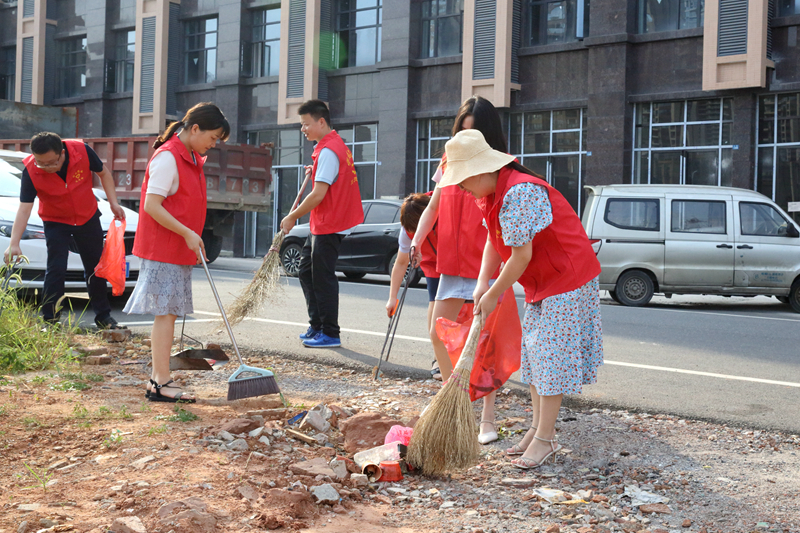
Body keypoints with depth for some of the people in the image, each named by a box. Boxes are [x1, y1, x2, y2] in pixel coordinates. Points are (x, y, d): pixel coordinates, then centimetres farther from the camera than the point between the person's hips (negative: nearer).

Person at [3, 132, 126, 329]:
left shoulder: (82, 151, -24)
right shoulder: (30, 171, -27)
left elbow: (103, 173, -5)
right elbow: (24, 208, -29)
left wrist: (113, 202, -8)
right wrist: (14, 243, -38)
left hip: (87, 217, 2)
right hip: (55, 222, -2)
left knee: (96, 268, 11)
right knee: (56, 270, -12)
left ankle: (103, 316, 25)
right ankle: (49, 320, -1)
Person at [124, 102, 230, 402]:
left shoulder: (192, 158, 14)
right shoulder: (167, 158, -15)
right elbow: (151, 206, -20)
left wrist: (195, 242, 15)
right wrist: (187, 234, -20)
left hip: (180, 250, 9)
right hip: (163, 250, -9)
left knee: (169, 314, 10)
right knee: (165, 313, -8)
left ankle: (158, 380, 16)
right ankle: (161, 383, -5)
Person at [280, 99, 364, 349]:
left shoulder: (328, 151, -19)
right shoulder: (336, 144, 13)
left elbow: (318, 194, -23)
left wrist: (293, 217, -14)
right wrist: (315, 173, 13)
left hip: (330, 225, -11)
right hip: (321, 224, 11)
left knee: (323, 277, -5)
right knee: (307, 270, 16)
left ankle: (330, 334, 3)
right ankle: (317, 326, 22)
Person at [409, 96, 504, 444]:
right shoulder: (449, 164, 9)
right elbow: (433, 208, 13)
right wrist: (417, 241, -2)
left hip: (485, 267, -5)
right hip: (452, 265, 6)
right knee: (438, 334, 8)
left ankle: (487, 420, 7)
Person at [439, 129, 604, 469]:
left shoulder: (519, 194, -28)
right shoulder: (491, 195, 4)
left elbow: (521, 255, -26)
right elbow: (493, 241, 8)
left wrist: (494, 295, -16)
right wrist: (483, 283, -5)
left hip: (568, 279, -10)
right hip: (540, 283, 10)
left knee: (551, 354, -9)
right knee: (533, 352, 12)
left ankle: (545, 438, -4)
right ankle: (538, 429, 19)